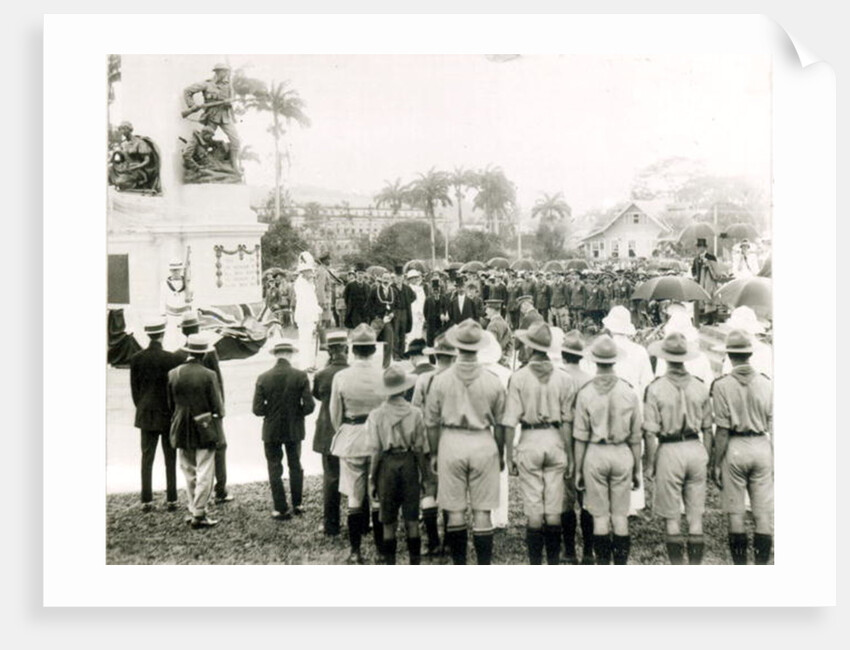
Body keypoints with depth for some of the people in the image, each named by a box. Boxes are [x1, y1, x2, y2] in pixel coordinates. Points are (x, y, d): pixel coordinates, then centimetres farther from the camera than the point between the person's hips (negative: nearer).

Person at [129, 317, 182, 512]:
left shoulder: (136, 359, -3)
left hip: (146, 414, 3)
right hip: (168, 415, -3)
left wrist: (141, 408, 16)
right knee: (170, 459, 6)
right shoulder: (172, 359, -14)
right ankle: (171, 500, 9)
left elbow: (134, 388, 4)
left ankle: (146, 500, 8)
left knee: (147, 457, 8)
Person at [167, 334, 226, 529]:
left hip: (182, 430, 4)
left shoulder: (173, 374, -3)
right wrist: (218, 417, 11)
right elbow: (217, 406, -9)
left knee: (189, 473, 16)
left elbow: (170, 404, 5)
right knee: (204, 473, 3)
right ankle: (199, 515, 3)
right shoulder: (208, 375, -15)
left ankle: (194, 510, 21)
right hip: (204, 429, -4)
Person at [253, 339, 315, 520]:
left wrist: (271, 412, 7)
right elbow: (309, 406, -15)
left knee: (275, 469, 11)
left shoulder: (263, 378, -12)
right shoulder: (301, 376, -13)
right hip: (294, 430, 1)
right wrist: (297, 413, 5)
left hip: (272, 430, -1)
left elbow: (257, 409, -12)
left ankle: (281, 509, 13)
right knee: (295, 466, 20)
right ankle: (297, 505, 28)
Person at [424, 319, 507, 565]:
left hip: (451, 443, 0)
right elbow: (499, 424, 4)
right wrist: (500, 454, 17)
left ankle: (459, 567, 16)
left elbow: (432, 422, 2)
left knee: (455, 510, 9)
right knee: (482, 511, 5)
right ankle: (484, 568, 9)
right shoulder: (493, 381, -4)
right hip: (483, 443, 0)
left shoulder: (441, 379, -5)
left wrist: (434, 453, 14)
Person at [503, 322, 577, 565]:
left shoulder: (519, 377, -6)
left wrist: (509, 454, -1)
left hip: (530, 441, -2)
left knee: (534, 511, 5)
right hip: (555, 442, 2)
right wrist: (569, 455, 10)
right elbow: (567, 421, 3)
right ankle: (554, 562, 16)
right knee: (554, 509, 10)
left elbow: (510, 421, -7)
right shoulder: (564, 379, 0)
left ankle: (535, 563, 9)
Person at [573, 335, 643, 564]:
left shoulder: (585, 393, -7)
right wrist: (637, 469, 13)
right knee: (621, 516, 8)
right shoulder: (628, 392, -2)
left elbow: (580, 438, -4)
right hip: (622, 454, 1)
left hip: (595, 454, -1)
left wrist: (578, 470, 4)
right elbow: (636, 437, 3)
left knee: (599, 516, 6)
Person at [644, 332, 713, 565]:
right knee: (696, 516, 11)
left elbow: (650, 432, -10)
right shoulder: (700, 386, 1)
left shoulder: (656, 388, -10)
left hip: (669, 451, -3)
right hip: (695, 449, 3)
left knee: (672, 518, 6)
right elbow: (707, 429, 6)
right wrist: (707, 460, 15)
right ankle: (695, 567, 16)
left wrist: (649, 464, -1)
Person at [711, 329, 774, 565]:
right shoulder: (766, 384, 2)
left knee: (735, 512, 7)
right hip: (762, 447, 3)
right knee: (764, 513, 9)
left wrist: (716, 463, -4)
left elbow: (722, 430, -10)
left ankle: (740, 568, 12)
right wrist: (775, 457, 12)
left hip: (735, 448, -3)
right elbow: (772, 427, 4)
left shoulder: (722, 385, -9)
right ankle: (762, 565, 12)